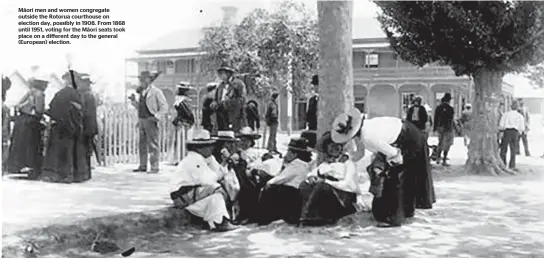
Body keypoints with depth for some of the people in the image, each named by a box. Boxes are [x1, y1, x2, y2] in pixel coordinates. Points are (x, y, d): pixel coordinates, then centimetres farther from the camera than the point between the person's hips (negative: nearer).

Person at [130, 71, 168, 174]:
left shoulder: (156, 92, -5)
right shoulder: (142, 92, 16)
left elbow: (164, 107, -6)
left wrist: (157, 116, -18)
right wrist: (134, 102, 4)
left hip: (151, 120, -7)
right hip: (142, 120, 7)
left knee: (152, 145, -7)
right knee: (142, 144, 10)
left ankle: (154, 167, -4)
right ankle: (143, 166, 18)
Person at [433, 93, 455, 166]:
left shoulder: (438, 107, 4)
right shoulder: (450, 108, -13)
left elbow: (435, 118, 7)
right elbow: (451, 119, -14)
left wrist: (434, 127, 14)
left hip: (440, 127, 5)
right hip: (447, 128, -5)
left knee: (440, 143, 20)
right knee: (446, 144, 1)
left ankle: (438, 158, 21)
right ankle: (444, 160, 1)